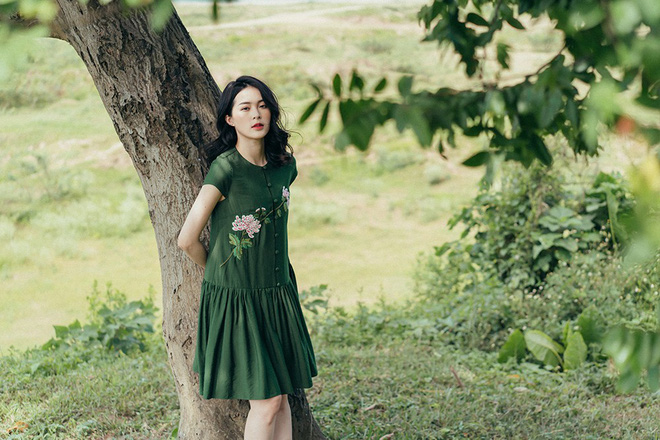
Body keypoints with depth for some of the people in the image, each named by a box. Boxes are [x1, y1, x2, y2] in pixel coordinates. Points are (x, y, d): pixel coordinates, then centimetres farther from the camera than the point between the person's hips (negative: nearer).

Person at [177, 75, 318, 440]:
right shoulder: (225, 168, -16)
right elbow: (187, 240, -11)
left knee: (282, 397, 9)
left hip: (277, 293, 6)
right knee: (266, 401, -4)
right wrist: (218, 272, 5)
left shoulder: (284, 164, 3)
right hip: (235, 298, -6)